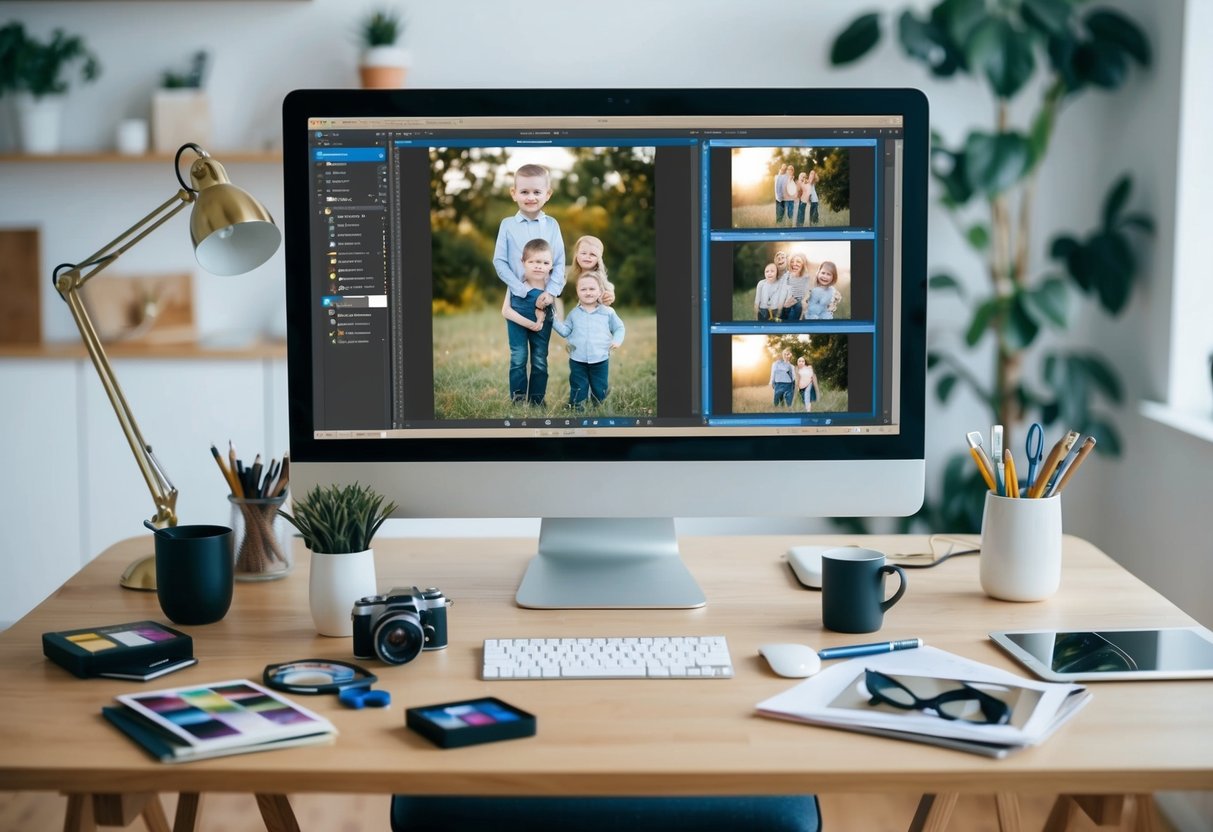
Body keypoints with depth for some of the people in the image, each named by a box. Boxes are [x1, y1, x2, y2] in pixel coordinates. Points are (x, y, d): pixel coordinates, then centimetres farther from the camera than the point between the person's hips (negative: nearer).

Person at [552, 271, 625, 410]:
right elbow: (565, 331, 7)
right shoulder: (574, 313, 5)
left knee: (600, 392, 9)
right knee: (578, 390, 8)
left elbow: (619, 328, 8)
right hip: (577, 360, 0)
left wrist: (617, 340, -10)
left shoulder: (608, 312, 0)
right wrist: (554, 320, -4)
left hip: (600, 360, 0)